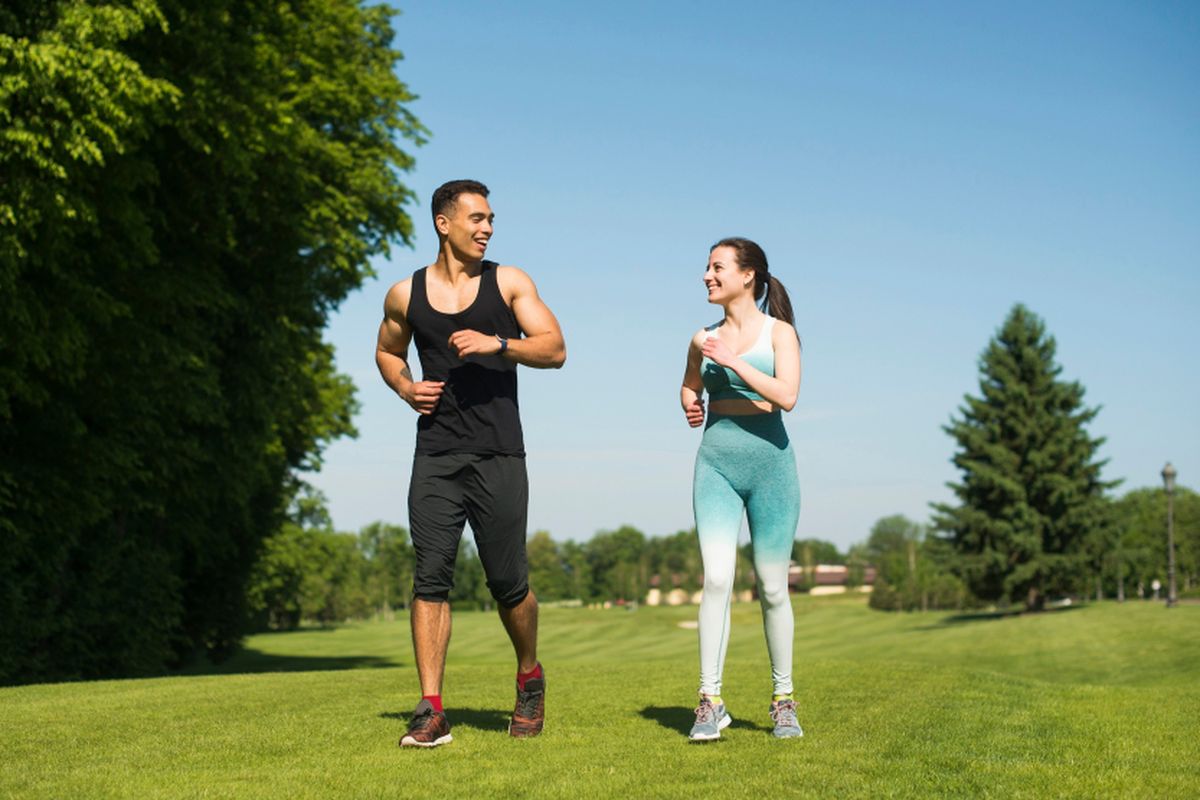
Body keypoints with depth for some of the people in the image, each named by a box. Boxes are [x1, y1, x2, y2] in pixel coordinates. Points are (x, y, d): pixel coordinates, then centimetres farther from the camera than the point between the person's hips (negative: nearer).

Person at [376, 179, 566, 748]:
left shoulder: (508, 283, 5)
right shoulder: (405, 295, 8)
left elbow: (554, 349, -2)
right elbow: (387, 351, 25)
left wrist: (498, 344, -18)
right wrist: (405, 387, 4)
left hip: (498, 456, -1)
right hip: (436, 457, 1)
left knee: (508, 582, 2)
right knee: (431, 577, -6)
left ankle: (530, 679, 28)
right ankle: (431, 711, -3)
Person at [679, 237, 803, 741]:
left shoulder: (778, 332, 0)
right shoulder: (703, 339, 10)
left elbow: (786, 396, -14)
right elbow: (689, 386, 29)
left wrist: (735, 361, -16)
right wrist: (689, 403, 8)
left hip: (770, 462, -2)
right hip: (716, 464, 2)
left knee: (773, 587, 4)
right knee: (716, 578, -13)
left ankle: (783, 699, 17)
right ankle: (710, 701, -11)